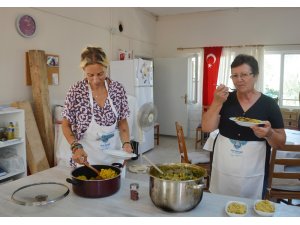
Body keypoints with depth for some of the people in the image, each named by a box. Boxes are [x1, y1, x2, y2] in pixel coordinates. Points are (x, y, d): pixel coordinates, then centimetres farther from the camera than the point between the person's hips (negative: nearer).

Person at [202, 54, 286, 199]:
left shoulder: (269, 104, -5)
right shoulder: (225, 99, -1)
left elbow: (280, 142, -2)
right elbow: (207, 128, -8)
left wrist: (269, 133, -23)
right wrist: (217, 102, -20)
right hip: (222, 172, 2)